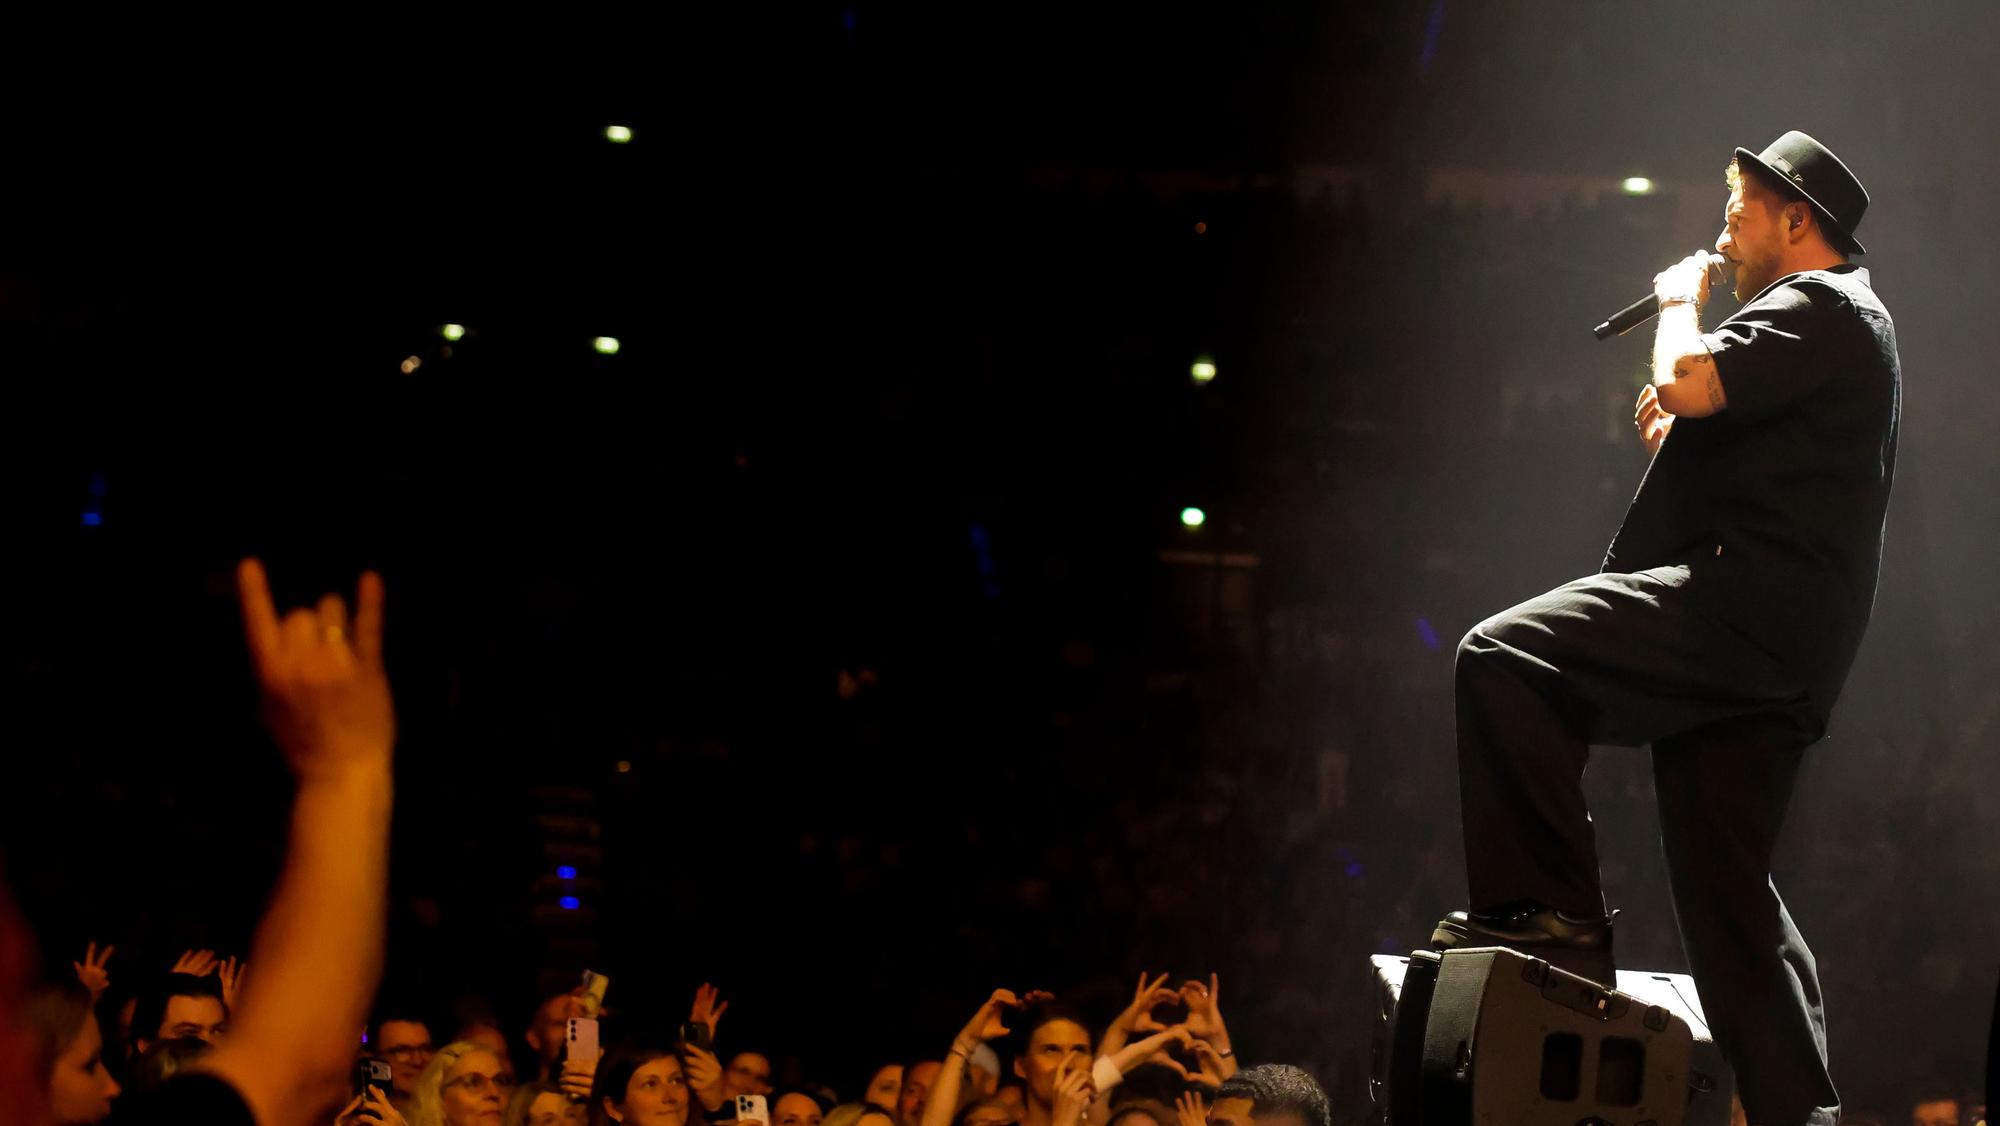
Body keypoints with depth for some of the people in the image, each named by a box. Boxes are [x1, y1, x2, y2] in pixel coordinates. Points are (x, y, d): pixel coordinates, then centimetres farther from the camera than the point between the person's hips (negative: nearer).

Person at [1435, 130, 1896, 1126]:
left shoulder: (1820, 307, -4)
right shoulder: (1850, 326, 29)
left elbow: (1689, 381, -20)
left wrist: (1680, 304, 0)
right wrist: (1676, 445, 20)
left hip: (1744, 598, -11)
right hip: (1776, 656, 11)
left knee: (1503, 658, -20)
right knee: (1726, 881, 11)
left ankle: (1550, 906, -21)